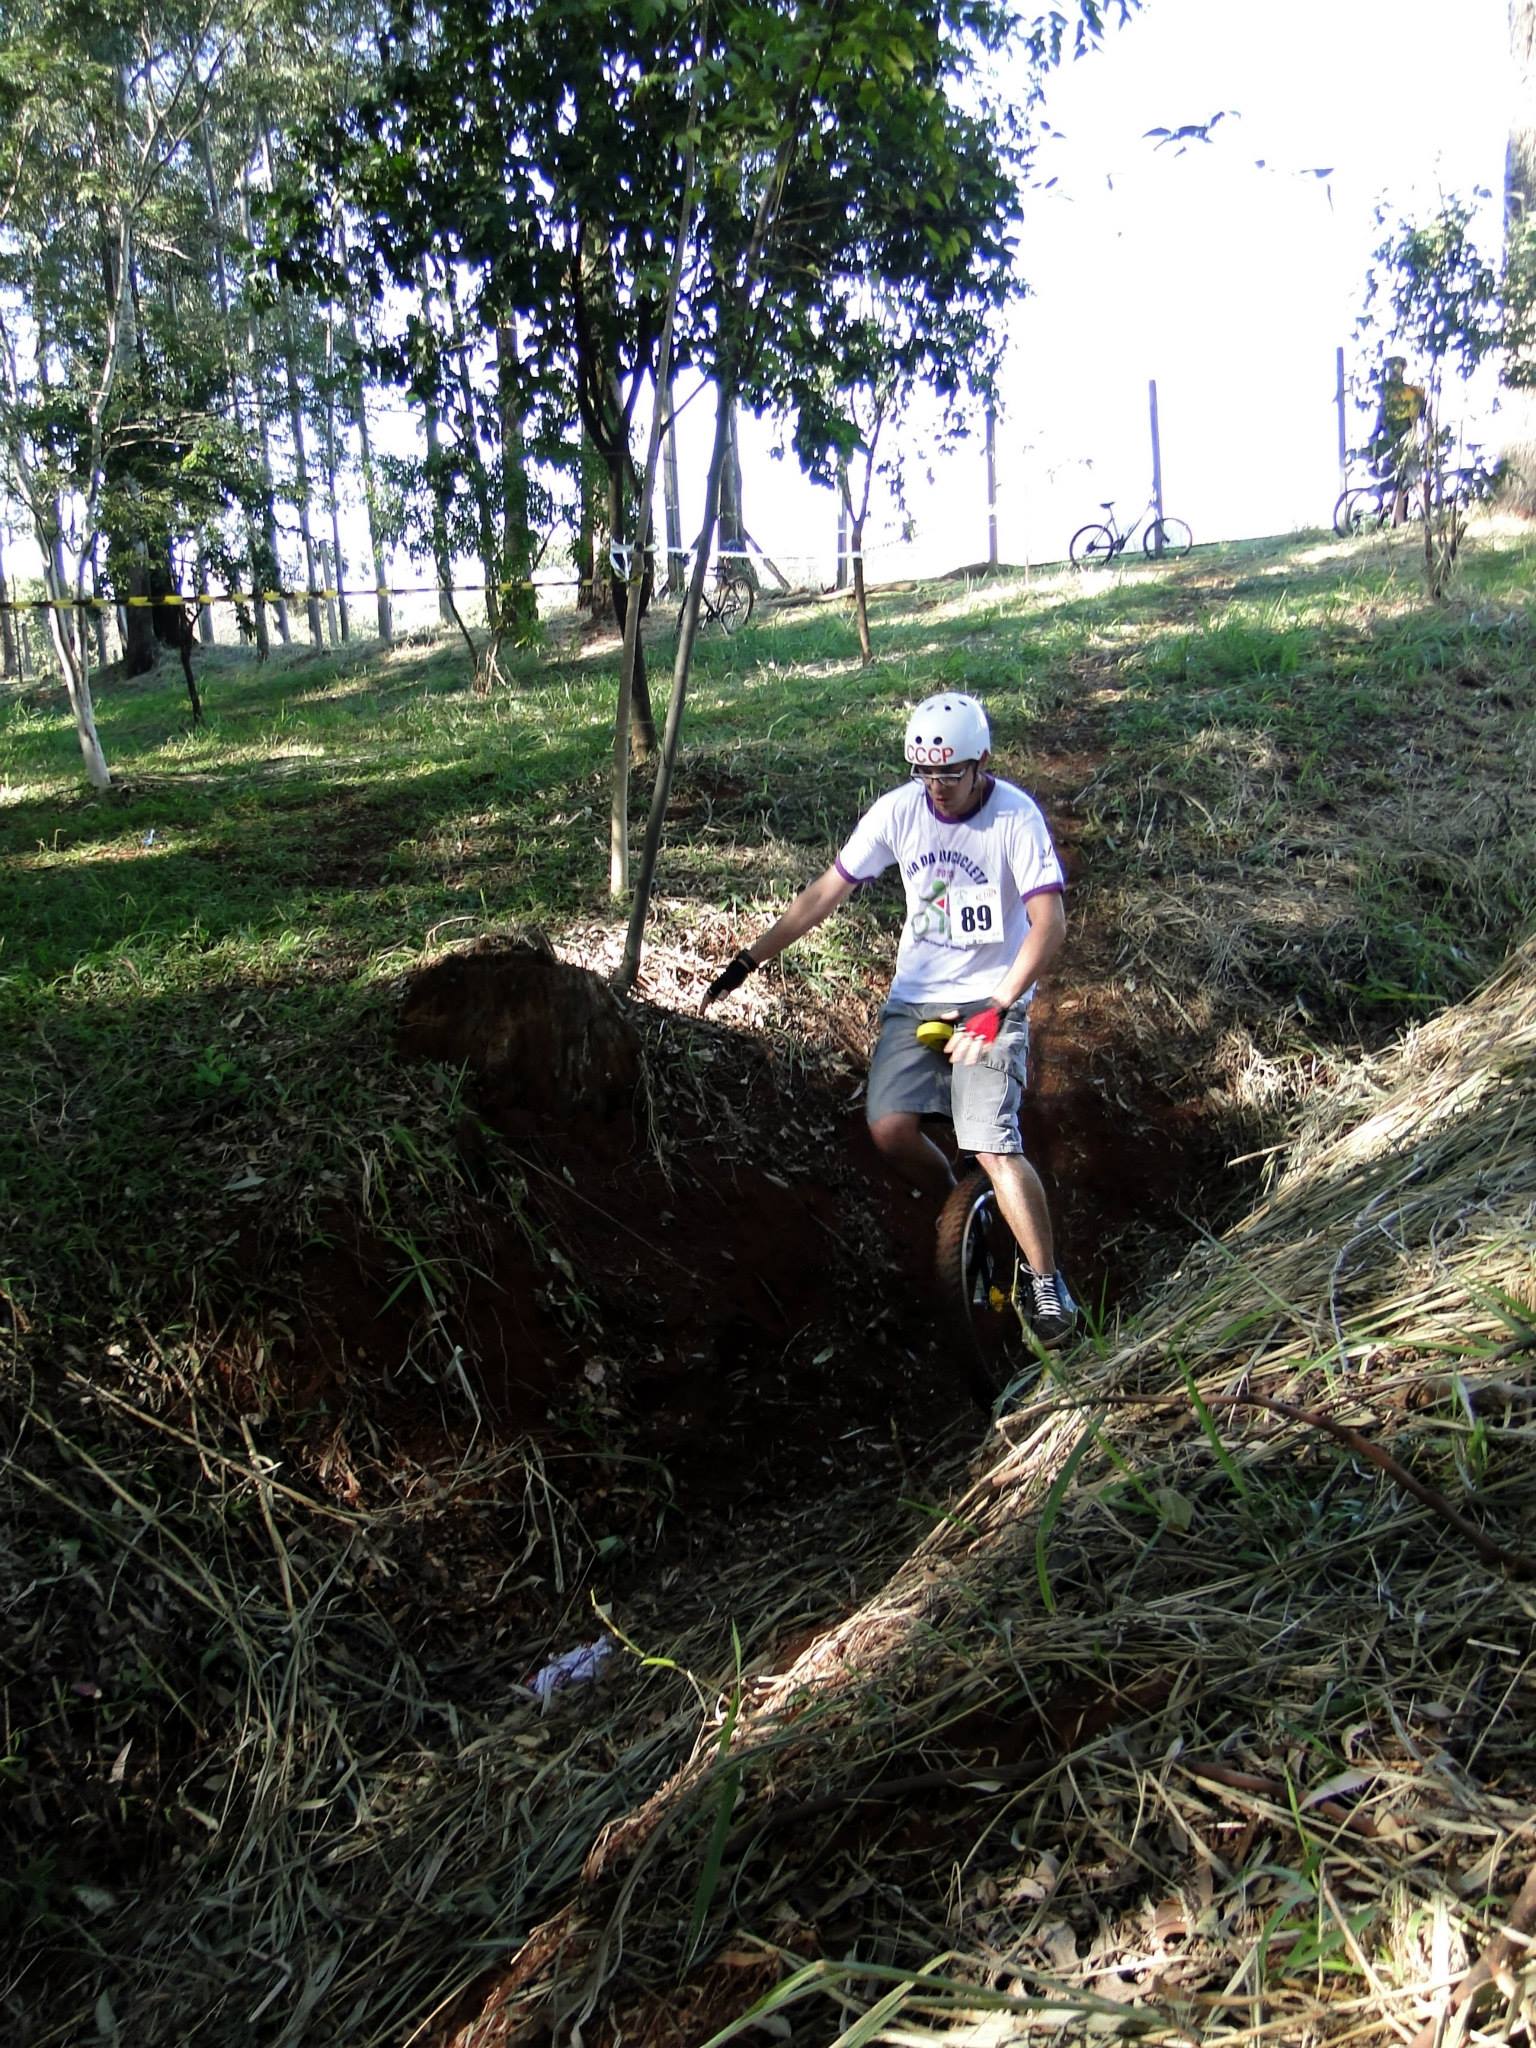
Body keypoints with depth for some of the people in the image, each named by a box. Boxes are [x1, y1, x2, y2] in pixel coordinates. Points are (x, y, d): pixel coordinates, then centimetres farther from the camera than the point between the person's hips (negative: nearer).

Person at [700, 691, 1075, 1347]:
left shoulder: (1015, 816, -15)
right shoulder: (898, 810, -5)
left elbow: (1049, 923, -20)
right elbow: (827, 891, 0)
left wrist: (995, 1011, -29)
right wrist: (748, 962, -3)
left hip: (990, 999, -4)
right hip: (915, 995, 4)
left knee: (992, 1144, -16)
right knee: (890, 1127, -13)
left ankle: (1047, 1284, 2)